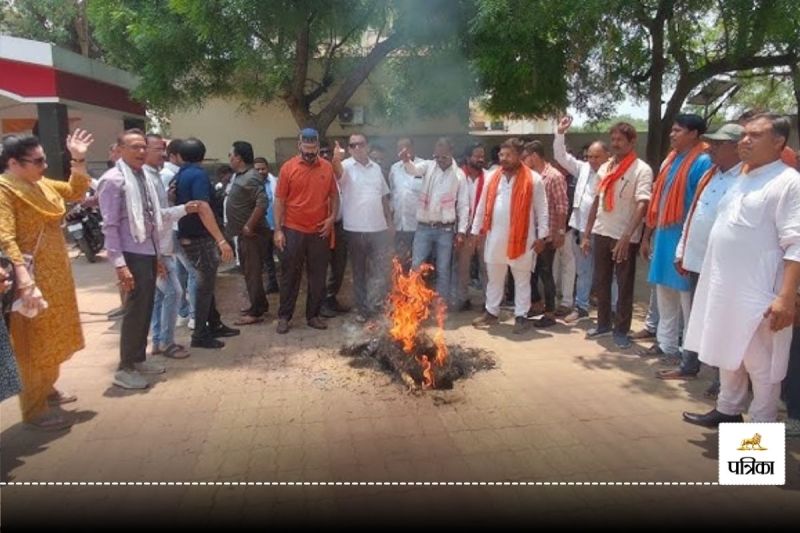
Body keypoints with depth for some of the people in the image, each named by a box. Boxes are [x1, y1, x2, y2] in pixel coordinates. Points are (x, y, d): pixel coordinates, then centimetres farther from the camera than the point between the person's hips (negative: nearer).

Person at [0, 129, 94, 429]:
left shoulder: (41, 184, 6)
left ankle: (47, 388, 39)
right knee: (33, 343, 2)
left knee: (52, 336, 21)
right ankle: (35, 410, 15)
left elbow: (76, 192, 20)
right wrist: (25, 283, -34)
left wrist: (78, 160, 4)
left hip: (55, 275, 9)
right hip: (31, 280, -9)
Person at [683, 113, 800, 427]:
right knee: (728, 354, 19)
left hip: (758, 294, -8)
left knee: (761, 364, 4)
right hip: (725, 287, 8)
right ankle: (728, 410, 35)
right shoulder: (742, 180, 14)